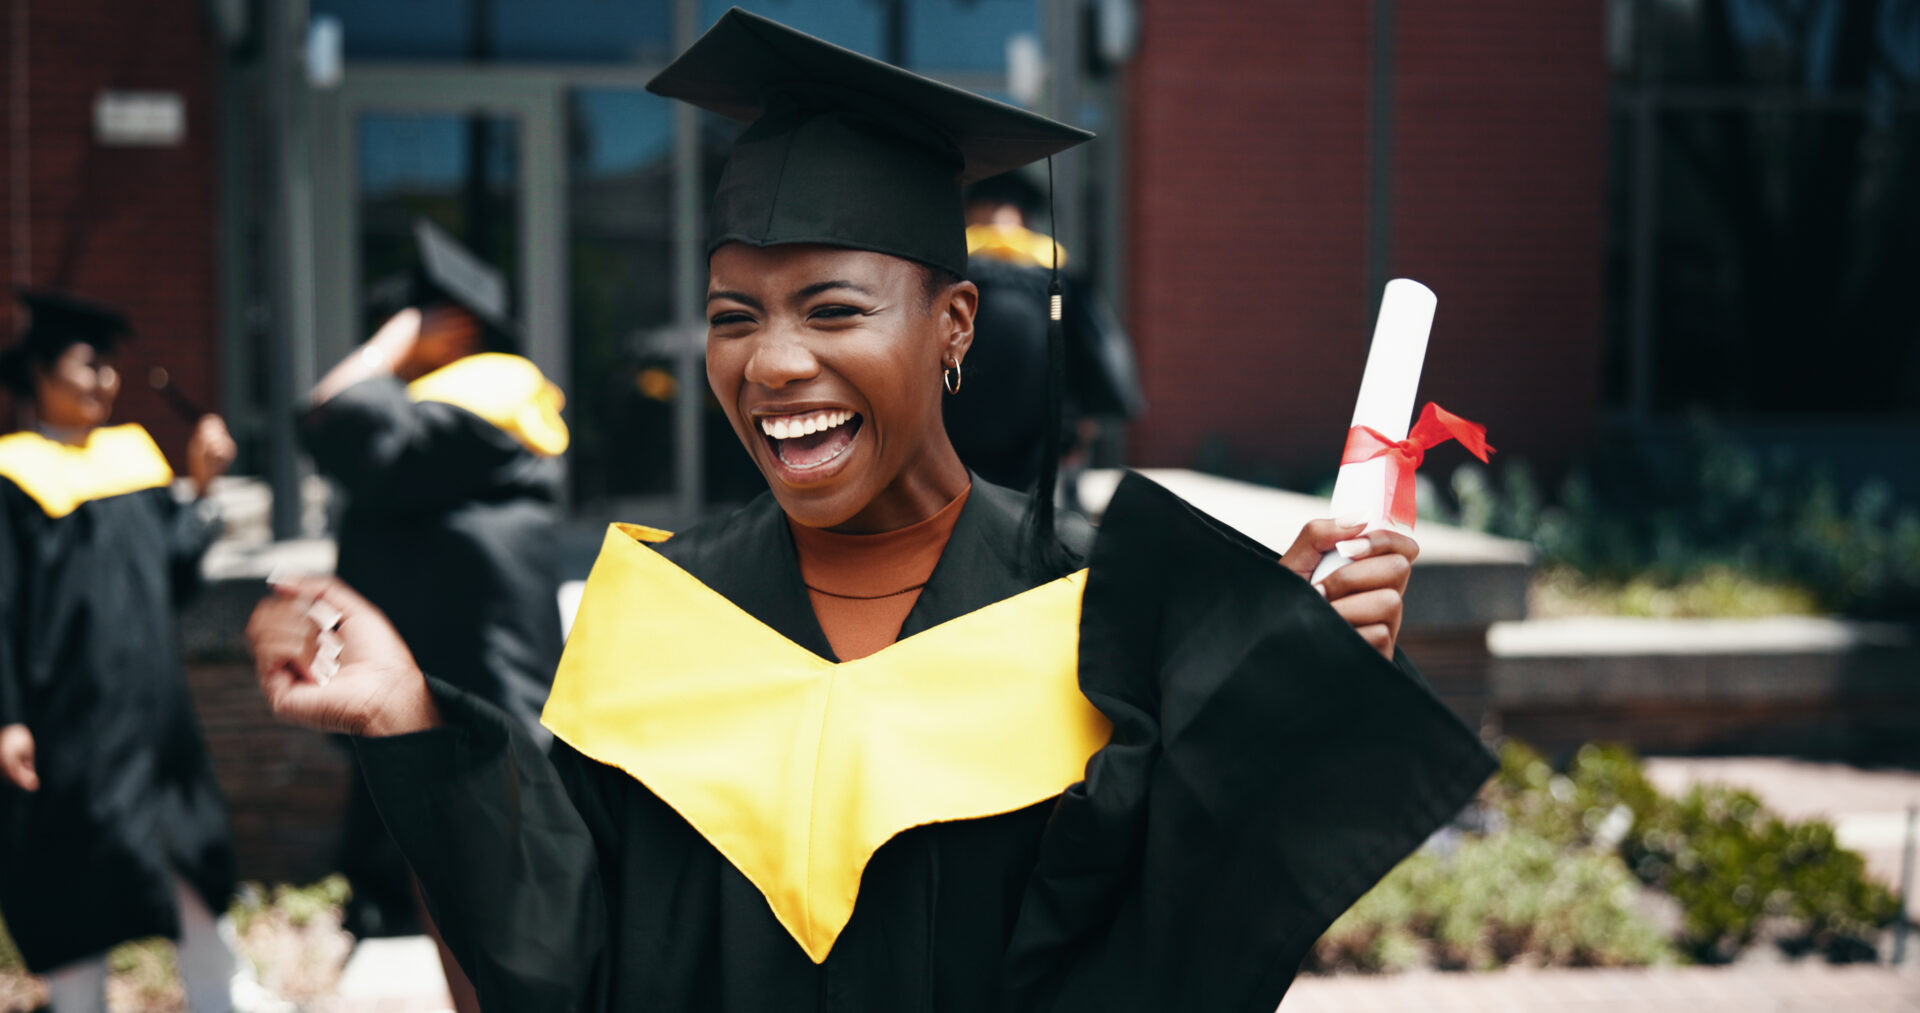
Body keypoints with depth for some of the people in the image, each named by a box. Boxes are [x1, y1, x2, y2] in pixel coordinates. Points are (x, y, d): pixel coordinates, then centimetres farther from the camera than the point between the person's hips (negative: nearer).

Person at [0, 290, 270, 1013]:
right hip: (68, 714, -6)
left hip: (147, 701, 6)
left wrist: (202, 487, 1)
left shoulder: (132, 454, 9)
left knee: (181, 850, 12)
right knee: (74, 874, 3)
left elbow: (172, 571, 11)